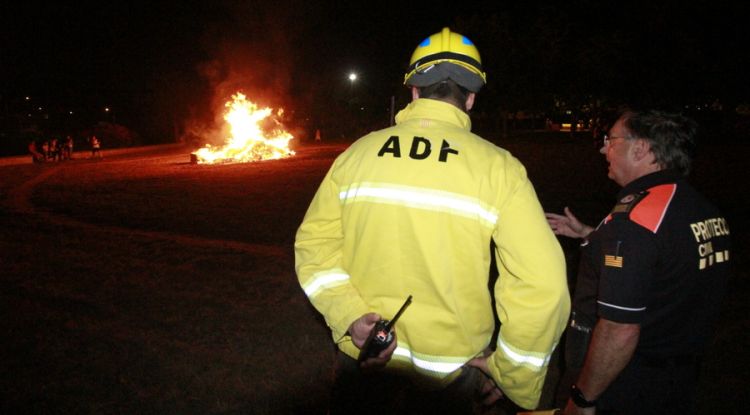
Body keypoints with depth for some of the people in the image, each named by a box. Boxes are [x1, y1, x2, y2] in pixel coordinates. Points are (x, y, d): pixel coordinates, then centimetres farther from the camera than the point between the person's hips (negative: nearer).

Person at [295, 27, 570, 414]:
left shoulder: (358, 152, -4)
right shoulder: (497, 167, -12)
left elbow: (315, 242, -4)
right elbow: (541, 285, -16)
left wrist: (351, 316, -8)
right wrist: (508, 372, -5)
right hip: (451, 370, -1)